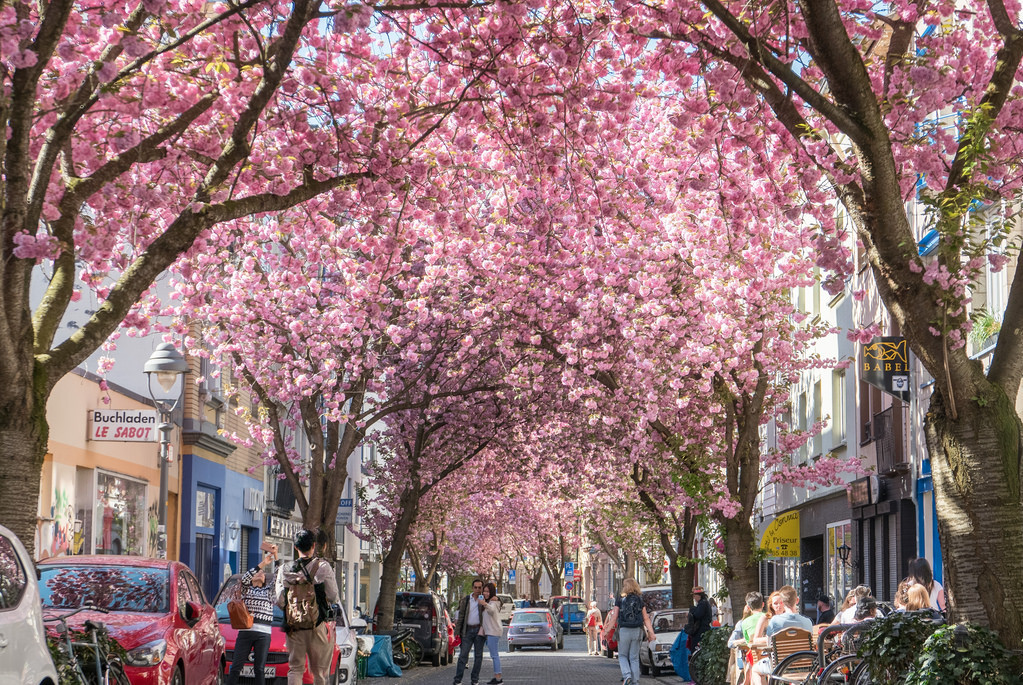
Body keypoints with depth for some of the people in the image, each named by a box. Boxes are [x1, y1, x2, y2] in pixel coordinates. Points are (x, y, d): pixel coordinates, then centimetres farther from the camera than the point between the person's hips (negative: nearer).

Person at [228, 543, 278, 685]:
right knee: (236, 667, -5)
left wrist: (275, 557, -5)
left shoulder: (269, 591, 18)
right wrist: (263, 564, -13)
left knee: (259, 669, 1)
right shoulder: (246, 589, 15)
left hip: (263, 634, 1)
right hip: (245, 631, -1)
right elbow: (244, 579, -6)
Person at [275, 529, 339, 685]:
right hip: (316, 625, -2)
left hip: (292, 626, 2)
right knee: (319, 669, 7)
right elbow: (333, 597, -5)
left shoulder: (284, 569, 3)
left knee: (295, 668, 7)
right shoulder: (322, 567, -6)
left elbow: (279, 601, 5)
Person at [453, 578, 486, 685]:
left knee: (478, 655, 3)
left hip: (479, 630, -1)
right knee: (463, 655, -3)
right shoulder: (465, 600, 8)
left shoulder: (484, 599, 4)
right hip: (467, 630, 1)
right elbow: (461, 616, 7)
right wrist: (457, 632, 2)